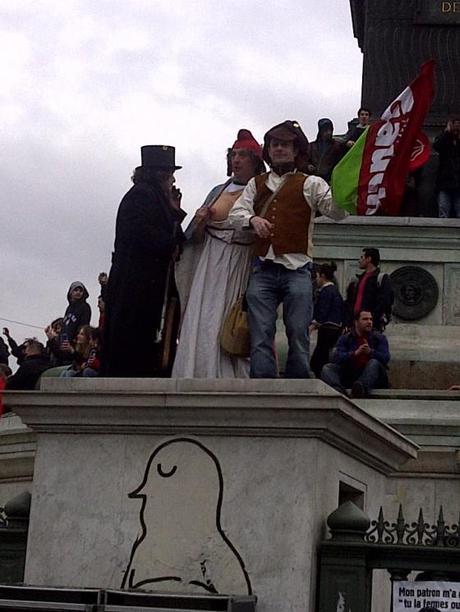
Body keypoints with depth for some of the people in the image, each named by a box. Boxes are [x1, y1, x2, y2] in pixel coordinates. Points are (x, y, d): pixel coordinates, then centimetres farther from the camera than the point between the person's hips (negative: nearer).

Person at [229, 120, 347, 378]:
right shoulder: (256, 184, 22)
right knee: (261, 337, -4)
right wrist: (252, 219, -11)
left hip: (297, 269, -2)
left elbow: (336, 211, -1)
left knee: (299, 335, -5)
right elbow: (236, 212, 11)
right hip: (263, 270, 2)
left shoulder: (310, 184, 11)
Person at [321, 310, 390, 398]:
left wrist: (370, 352, -22)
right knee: (327, 368, -19)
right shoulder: (345, 338, 13)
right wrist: (355, 353, -20)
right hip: (349, 376, 1)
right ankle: (338, 390, -54)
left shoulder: (379, 338, 13)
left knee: (374, 363, -31)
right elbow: (336, 358, -5)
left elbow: (386, 358, -4)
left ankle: (363, 387, -62)